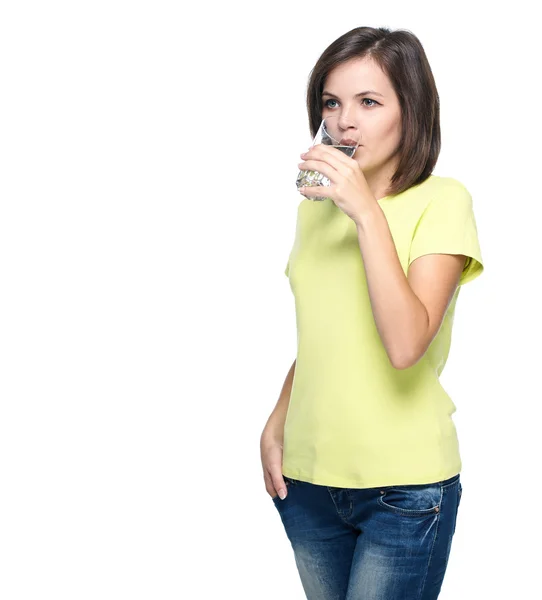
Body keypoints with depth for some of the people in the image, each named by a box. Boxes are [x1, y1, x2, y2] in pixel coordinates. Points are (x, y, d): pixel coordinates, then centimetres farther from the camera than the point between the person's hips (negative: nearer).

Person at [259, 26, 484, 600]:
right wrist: (275, 424, 8)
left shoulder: (443, 201, -10)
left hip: (404, 486, -5)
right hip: (307, 477, 6)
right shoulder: (316, 205, 10)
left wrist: (368, 213, -23)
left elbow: (405, 346, -23)